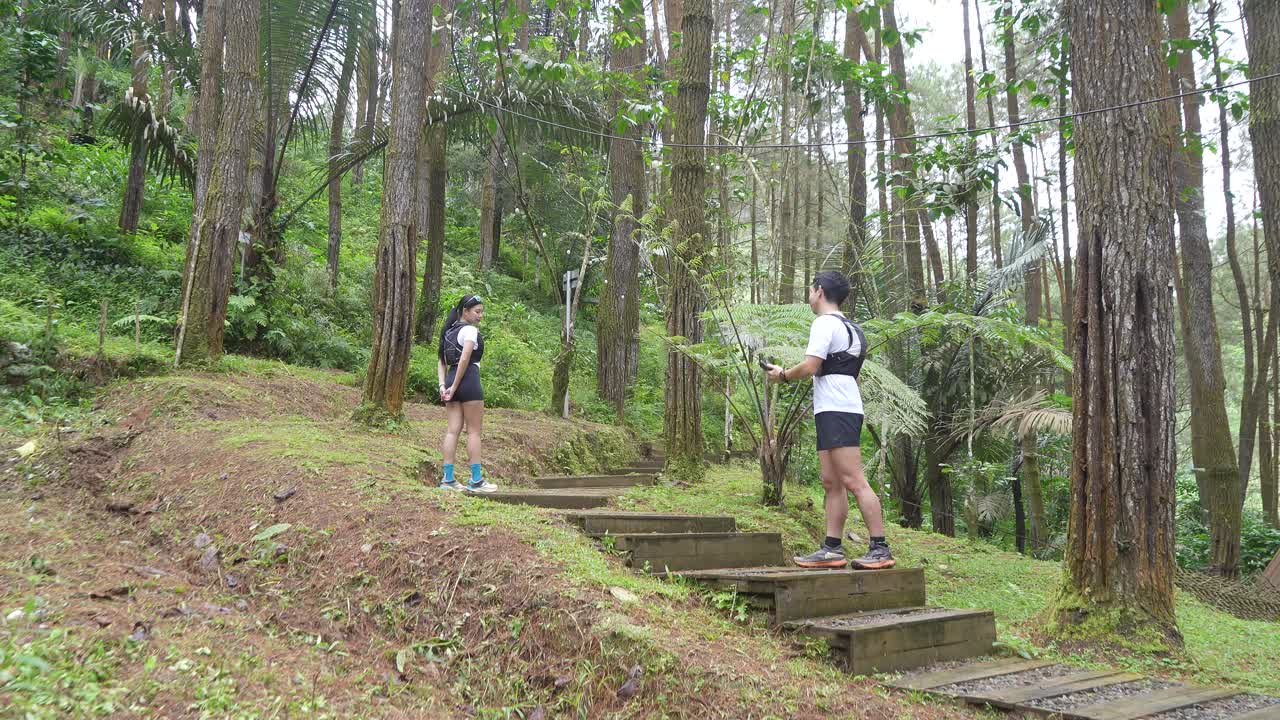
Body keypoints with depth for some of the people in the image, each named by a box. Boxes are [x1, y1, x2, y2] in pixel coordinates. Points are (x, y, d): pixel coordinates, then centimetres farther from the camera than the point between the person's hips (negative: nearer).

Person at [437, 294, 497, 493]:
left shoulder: (449, 331, 18)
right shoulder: (470, 330, -9)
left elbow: (442, 362, 13)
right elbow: (464, 360, -18)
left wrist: (443, 385, 4)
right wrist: (455, 387, -14)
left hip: (451, 379, 8)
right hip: (468, 380, -8)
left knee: (453, 430, 6)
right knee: (474, 431, -2)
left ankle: (448, 479, 5)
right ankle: (476, 480, 1)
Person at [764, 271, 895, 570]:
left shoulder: (825, 323, -8)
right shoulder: (851, 328, 24)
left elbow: (810, 366, -16)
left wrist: (783, 375, 1)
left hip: (836, 411, -10)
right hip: (837, 412, 10)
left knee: (853, 481, -13)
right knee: (831, 483, 8)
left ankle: (880, 549, -13)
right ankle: (832, 549, 9)